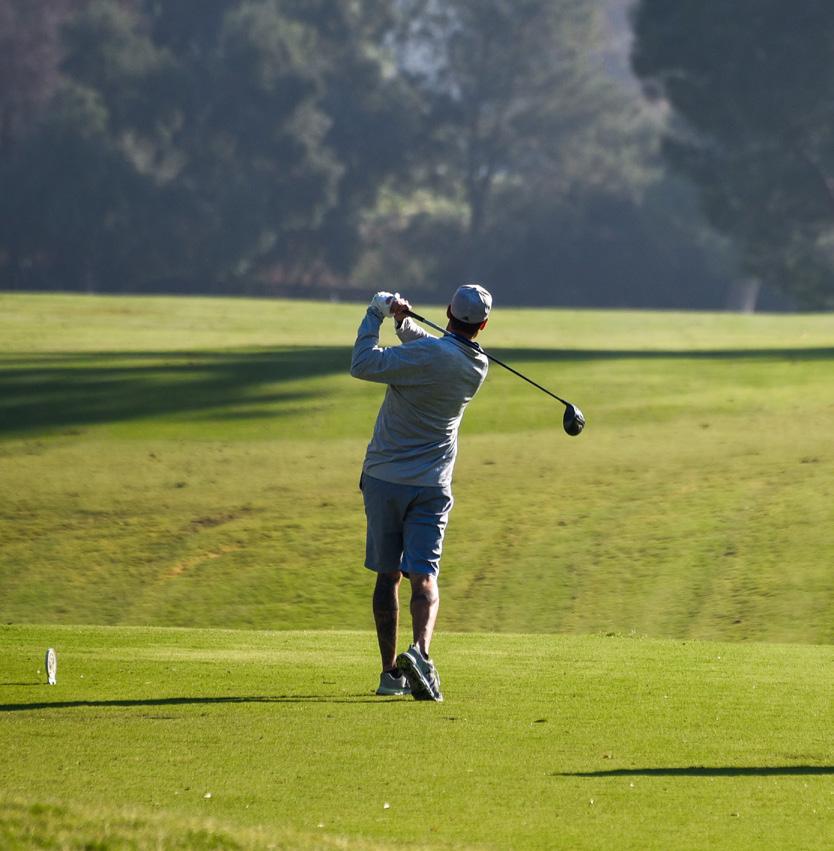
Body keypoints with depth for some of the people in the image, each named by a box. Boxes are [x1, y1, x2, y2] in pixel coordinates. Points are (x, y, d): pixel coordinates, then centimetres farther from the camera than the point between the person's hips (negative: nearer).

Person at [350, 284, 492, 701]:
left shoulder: (427, 353, -17)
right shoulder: (477, 366, 3)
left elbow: (363, 365, -20)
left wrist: (376, 315, -10)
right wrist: (404, 322, 5)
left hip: (384, 479, -2)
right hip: (431, 485, 2)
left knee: (387, 575, 10)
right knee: (423, 576, -5)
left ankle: (390, 671, 13)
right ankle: (420, 650, -32)